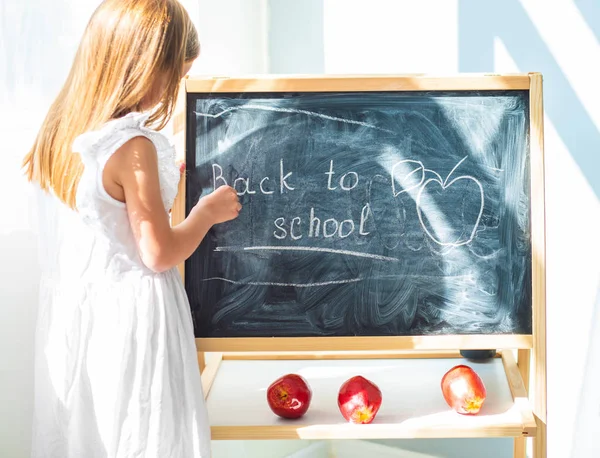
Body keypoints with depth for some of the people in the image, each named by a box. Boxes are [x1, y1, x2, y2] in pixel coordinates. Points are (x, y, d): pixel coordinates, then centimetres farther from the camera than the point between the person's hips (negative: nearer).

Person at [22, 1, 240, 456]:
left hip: (70, 313, 8)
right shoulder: (133, 146, -23)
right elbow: (159, 254, -19)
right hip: (131, 314, -8)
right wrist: (207, 212, -4)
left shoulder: (57, 131, 1)